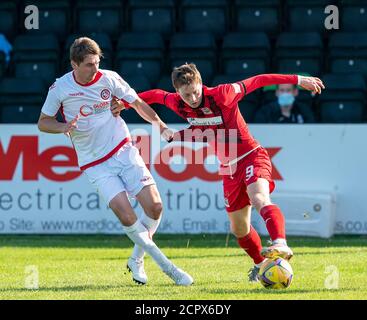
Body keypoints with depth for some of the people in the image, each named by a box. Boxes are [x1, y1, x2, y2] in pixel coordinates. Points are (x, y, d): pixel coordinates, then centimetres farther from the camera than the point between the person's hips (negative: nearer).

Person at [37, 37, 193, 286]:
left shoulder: (109, 78, -2)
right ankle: (166, 266, -6)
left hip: (124, 151, 2)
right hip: (95, 164, -2)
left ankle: (137, 260, 13)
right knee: (126, 215, -18)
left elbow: (137, 103, 8)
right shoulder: (60, 88, -6)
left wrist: (161, 126, -5)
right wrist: (63, 127, -17)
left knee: (154, 206, -10)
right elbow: (43, 122, 4)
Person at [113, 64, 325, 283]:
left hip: (251, 156, -6)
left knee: (260, 199, -35)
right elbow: (157, 95, 15)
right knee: (239, 228, 13)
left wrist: (298, 80, -15)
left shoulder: (221, 95, -20)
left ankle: (280, 244, -54)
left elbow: (257, 81, -14)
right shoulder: (178, 104, -6)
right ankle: (261, 264, 36)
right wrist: (125, 103, 27)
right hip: (228, 168, 6)